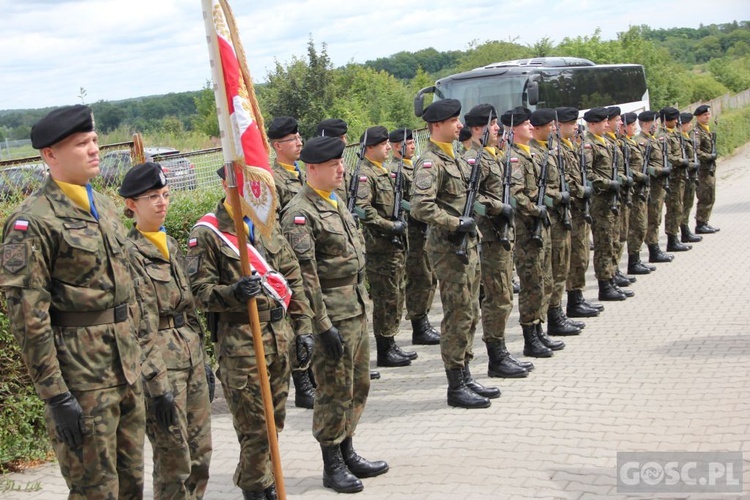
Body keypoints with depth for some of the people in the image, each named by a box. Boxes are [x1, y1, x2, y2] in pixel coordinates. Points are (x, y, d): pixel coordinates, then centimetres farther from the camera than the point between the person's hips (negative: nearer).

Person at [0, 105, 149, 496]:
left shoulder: (104, 206, 12)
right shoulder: (32, 222, -13)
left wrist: (150, 364, 16)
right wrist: (56, 397, -18)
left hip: (127, 368, 8)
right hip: (80, 375, -8)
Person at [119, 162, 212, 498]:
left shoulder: (171, 245, 13)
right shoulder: (129, 253, -11)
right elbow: (141, 325, -16)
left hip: (191, 355, 8)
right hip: (161, 361, -8)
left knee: (201, 450, 13)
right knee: (174, 458, -2)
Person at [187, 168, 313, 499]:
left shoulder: (267, 225, 12)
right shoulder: (207, 233, -7)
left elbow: (293, 278, 14)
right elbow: (199, 291, -9)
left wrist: (302, 327, 9)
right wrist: (233, 293, -27)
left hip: (279, 335, 6)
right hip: (240, 342, -6)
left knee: (275, 419, 15)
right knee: (254, 425, -1)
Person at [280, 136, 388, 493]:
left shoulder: (336, 202, 13)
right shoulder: (299, 214, -16)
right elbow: (305, 275, -20)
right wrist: (323, 326, -21)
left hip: (357, 309, 9)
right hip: (333, 314, -9)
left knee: (358, 385, 16)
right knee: (335, 390, 1)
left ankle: (347, 452, 31)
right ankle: (332, 466, 15)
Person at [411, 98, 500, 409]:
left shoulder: (455, 158, 15)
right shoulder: (430, 163, -16)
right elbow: (420, 207, -28)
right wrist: (456, 224, -22)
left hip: (468, 245, 10)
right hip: (449, 249, -10)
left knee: (470, 314, 15)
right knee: (458, 316, -4)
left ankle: (464, 376, 25)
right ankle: (456, 387, 5)